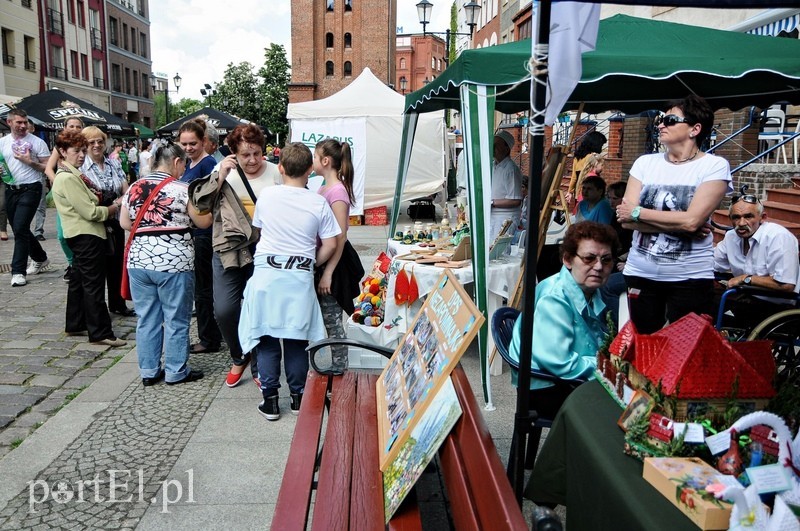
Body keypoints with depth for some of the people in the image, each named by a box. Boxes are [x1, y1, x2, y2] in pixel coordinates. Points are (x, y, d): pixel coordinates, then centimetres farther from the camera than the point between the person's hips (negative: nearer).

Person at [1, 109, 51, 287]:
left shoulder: (37, 142, -4)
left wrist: (29, 161, -16)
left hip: (30, 190, -6)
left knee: (20, 229, -12)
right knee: (20, 230, 14)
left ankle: (18, 271, -6)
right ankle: (40, 258, 34)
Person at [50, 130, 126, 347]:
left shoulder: (69, 175, 15)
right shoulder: (68, 178, -18)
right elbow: (90, 212, -20)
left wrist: (95, 200, 3)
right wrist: (112, 209, -6)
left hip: (80, 235, 11)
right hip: (87, 235, -11)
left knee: (79, 280, 17)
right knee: (94, 284, -8)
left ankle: (74, 325, 27)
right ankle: (100, 333, -5)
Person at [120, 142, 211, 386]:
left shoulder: (134, 188, 6)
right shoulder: (182, 190, -10)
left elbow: (125, 223, 12)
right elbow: (204, 222, -4)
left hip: (139, 261, 5)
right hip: (173, 262, -5)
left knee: (146, 319, 13)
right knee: (176, 320, 7)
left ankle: (148, 371, 22)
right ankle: (176, 372, 15)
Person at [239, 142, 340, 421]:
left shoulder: (266, 195, -1)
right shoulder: (318, 203, -5)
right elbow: (330, 245, -4)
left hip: (266, 273, 0)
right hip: (300, 277, 0)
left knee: (267, 339, 7)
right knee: (296, 339, 10)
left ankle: (270, 400, 12)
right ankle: (297, 396, 20)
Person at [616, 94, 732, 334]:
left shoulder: (714, 166, -6)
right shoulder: (645, 162, 4)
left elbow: (691, 220, -19)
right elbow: (626, 219, -5)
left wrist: (637, 212, -11)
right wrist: (680, 226, -14)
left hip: (690, 277, -4)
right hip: (640, 273, 4)